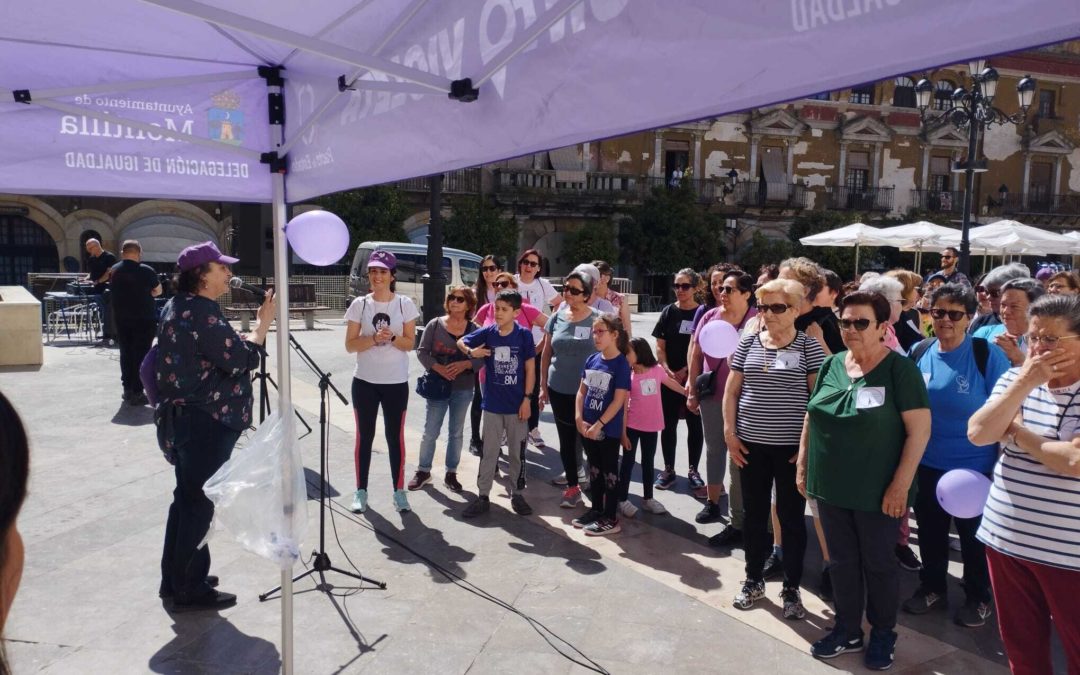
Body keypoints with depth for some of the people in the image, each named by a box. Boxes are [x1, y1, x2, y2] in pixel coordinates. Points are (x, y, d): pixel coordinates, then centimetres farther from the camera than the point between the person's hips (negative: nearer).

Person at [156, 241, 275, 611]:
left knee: (187, 497, 19)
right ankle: (190, 589, 13)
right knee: (200, 502, 1)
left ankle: (175, 578, 31)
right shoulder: (201, 313, -20)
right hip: (205, 421, -11)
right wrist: (264, 322, -11)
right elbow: (242, 359, -19)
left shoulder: (179, 306, 13)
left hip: (183, 417, 11)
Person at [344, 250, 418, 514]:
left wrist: (392, 338, -21)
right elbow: (350, 345, -4)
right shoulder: (359, 304, -1)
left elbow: (409, 343, -2)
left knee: (395, 436, 7)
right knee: (364, 436, 9)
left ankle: (399, 490, 17)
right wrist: (374, 338, -19)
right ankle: (361, 490, 19)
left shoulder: (405, 304, -2)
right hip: (365, 381, 1)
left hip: (396, 382, -1)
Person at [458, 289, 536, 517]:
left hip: (517, 404, -1)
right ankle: (482, 496, 17)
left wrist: (527, 399, -8)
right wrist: (471, 351, -14)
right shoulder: (487, 332, -4)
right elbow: (461, 342, 9)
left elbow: (530, 368, -5)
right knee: (489, 452, 9)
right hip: (492, 404, 1)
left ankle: (517, 494, 25)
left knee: (517, 452, 11)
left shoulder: (524, 335, -9)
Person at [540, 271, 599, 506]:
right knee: (566, 439, 11)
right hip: (559, 389, 3)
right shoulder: (557, 317, 2)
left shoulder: (597, 319, -7)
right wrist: (543, 385, 9)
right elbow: (546, 353, 9)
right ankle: (573, 486, 26)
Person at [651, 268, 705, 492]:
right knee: (669, 424, 7)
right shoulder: (668, 312, 3)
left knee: (695, 424, 7)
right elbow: (660, 346, 4)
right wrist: (668, 370, -10)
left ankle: (693, 471, 19)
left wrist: (686, 371, -10)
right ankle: (668, 470, 19)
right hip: (669, 377, 2)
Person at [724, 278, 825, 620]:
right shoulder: (748, 342, 4)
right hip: (751, 444, 3)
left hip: (792, 446, -3)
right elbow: (731, 390, 7)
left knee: (791, 517, 7)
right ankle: (754, 579, 29)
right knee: (754, 513, 13)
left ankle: (791, 588, 22)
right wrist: (729, 432, 0)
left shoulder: (809, 346, -5)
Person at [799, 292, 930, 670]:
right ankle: (848, 630, 33)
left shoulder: (899, 369, -12)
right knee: (842, 562, 16)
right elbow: (812, 416, 13)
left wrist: (900, 484, -17)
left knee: (878, 564, 12)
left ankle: (883, 634, 32)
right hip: (831, 487, 5)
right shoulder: (831, 365, 4)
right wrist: (803, 462, 9)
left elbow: (920, 428, -14)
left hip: (877, 491, -5)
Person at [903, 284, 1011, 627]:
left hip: (974, 467, -4)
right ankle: (932, 588, 38)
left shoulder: (988, 354, -14)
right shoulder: (920, 352, -3)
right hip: (927, 464, 4)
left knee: (974, 536, 14)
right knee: (930, 530, 18)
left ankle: (978, 598, 35)